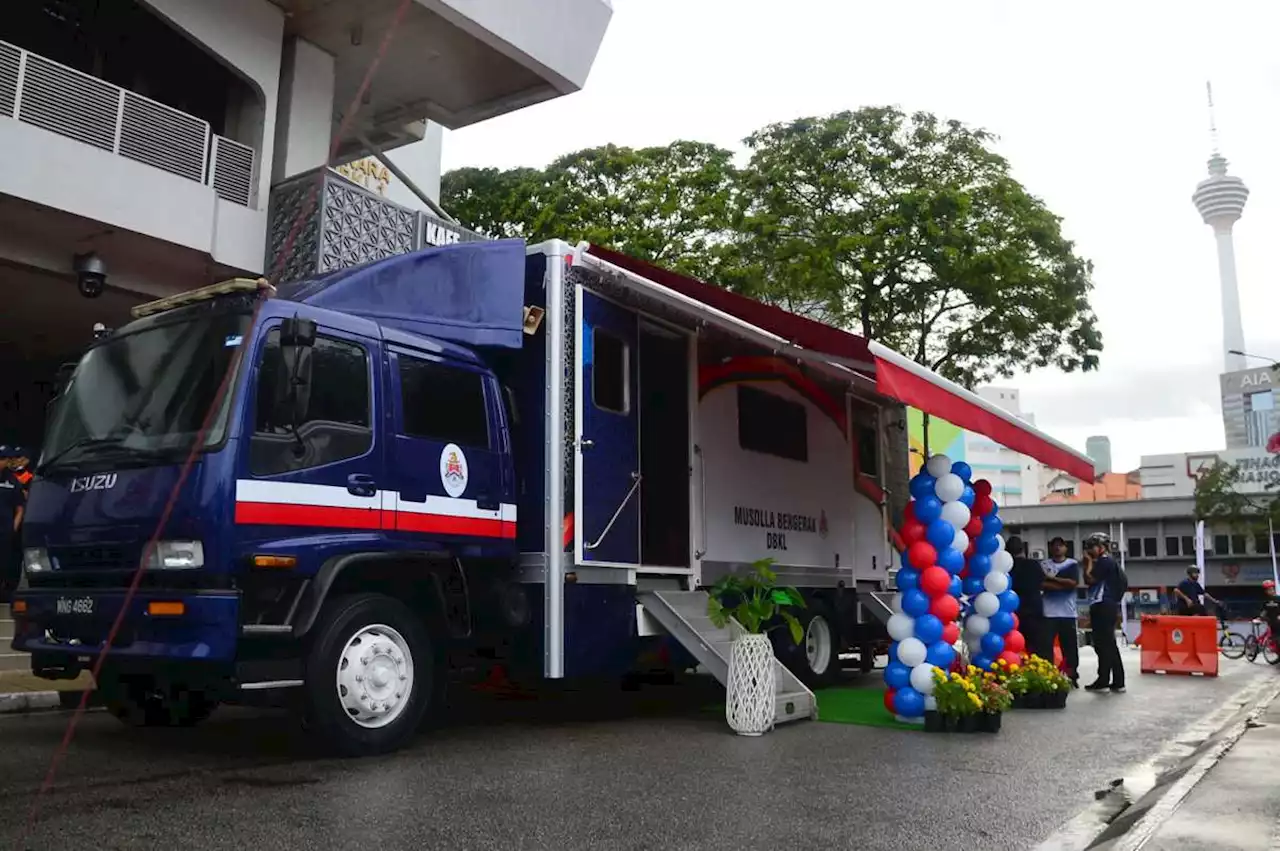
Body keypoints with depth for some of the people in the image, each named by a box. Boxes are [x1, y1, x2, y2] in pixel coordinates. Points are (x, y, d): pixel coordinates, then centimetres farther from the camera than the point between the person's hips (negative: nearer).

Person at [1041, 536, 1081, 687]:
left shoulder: (1072, 564, 6)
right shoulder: (1043, 564, 7)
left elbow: (1074, 583, -9)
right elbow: (1042, 584, -6)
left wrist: (1053, 578, -7)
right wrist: (1064, 584, -13)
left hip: (1069, 612, 0)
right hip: (1049, 612, 0)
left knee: (1070, 646, 6)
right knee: (1046, 645, -5)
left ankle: (1072, 676, 17)